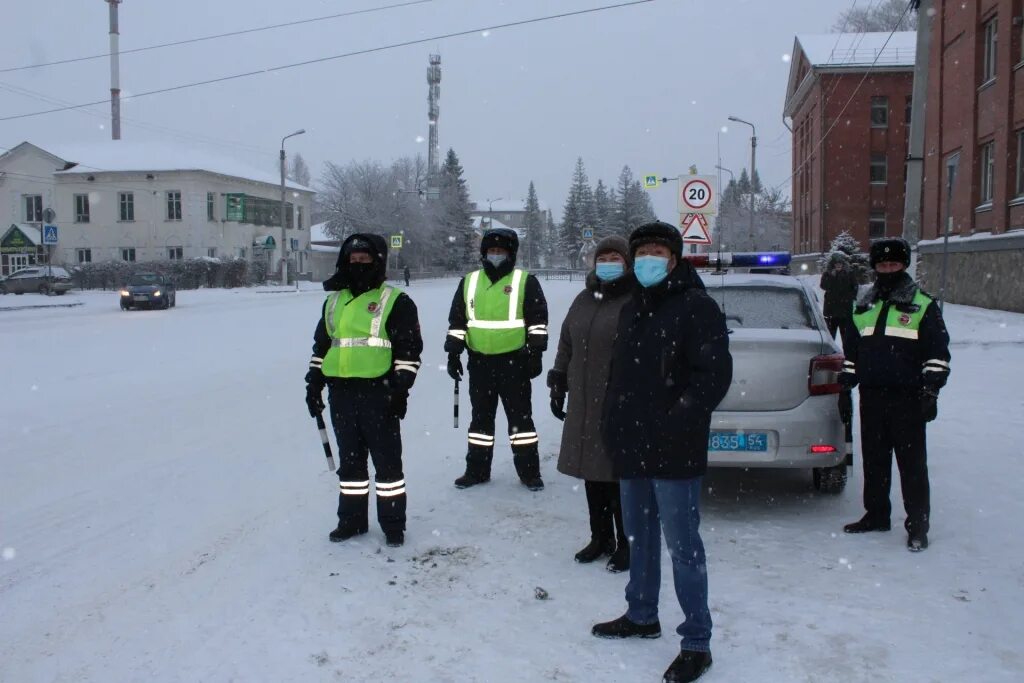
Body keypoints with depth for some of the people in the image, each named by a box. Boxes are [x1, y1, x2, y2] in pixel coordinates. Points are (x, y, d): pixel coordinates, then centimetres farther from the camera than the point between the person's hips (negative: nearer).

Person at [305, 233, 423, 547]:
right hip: (341, 393, 6)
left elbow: (409, 349, -6)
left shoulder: (395, 302, -3)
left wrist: (401, 388, -12)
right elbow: (321, 346, 22)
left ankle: (393, 523, 12)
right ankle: (352, 519, 25)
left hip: (377, 393, -5)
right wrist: (314, 383, 16)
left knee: (387, 459, 2)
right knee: (350, 459, 13)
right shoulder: (333, 302, 16)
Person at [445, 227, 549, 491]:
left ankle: (529, 471, 12)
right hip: (479, 362, 4)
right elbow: (457, 320, 11)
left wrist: (535, 354, -8)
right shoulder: (469, 282, 9)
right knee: (481, 416, 12)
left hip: (513, 361, -3)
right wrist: (453, 352, 5)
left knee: (520, 416, 3)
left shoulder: (526, 282, -2)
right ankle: (477, 470, 22)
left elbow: (538, 320, -3)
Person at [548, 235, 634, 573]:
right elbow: (566, 346, 20)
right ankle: (600, 538, 28)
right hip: (584, 405, 7)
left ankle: (626, 544, 15)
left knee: (620, 476, 0)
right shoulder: (584, 299, 15)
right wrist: (558, 386, 17)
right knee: (592, 472, 13)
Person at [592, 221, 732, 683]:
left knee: (682, 545, -1)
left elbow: (715, 373, -17)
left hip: (674, 451, -8)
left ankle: (696, 643, 10)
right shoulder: (632, 308, 15)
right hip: (631, 446, 8)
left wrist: (678, 420, -22)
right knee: (639, 537, 20)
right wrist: (614, 422, 13)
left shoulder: (696, 307, -10)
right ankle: (641, 615, 37)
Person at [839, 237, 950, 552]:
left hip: (908, 399, -5)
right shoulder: (863, 308, 15)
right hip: (871, 397, 5)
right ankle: (876, 514, 24)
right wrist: (846, 388, 17)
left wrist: (931, 390, -9)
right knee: (873, 459, 12)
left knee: (912, 461, -2)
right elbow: (851, 352, 21)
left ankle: (918, 525, 5)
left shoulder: (923, 306, 1)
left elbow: (938, 354, -2)